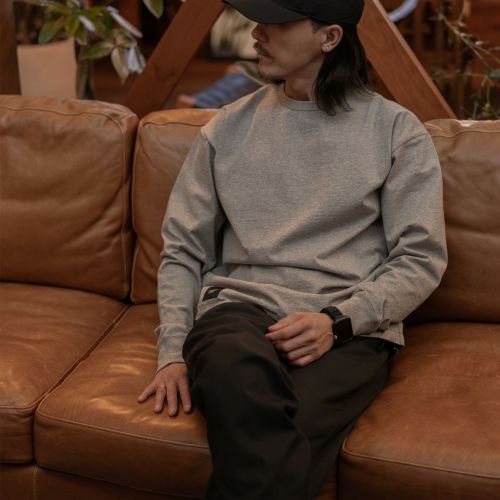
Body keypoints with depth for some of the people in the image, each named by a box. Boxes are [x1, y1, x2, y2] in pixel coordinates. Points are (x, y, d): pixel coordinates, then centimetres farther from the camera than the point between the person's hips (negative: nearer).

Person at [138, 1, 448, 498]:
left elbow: (421, 258, 4)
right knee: (237, 372, -39)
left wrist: (338, 321, -12)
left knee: (273, 440, -38)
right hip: (240, 308, 2)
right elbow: (183, 251, 15)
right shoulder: (227, 129, 15)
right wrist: (173, 353, 0)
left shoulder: (396, 131, 8)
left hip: (351, 327, -2)